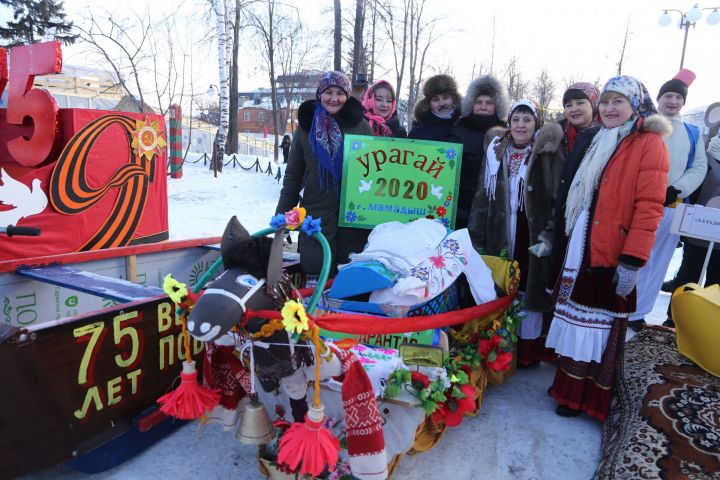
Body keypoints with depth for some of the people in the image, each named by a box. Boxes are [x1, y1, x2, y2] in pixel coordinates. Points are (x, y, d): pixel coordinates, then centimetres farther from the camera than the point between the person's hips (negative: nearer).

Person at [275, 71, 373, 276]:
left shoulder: (359, 124, 3)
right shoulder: (307, 126, 6)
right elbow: (293, 176, 9)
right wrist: (281, 214, 6)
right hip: (316, 212, 0)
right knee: (315, 268, -5)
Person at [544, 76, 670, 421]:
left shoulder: (649, 143, -7)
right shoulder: (600, 143, 18)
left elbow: (649, 207, -16)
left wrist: (633, 260, -22)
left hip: (612, 254, -7)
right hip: (582, 250, 7)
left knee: (599, 326, 2)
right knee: (577, 321, 13)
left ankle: (587, 399, 16)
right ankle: (571, 388, 25)